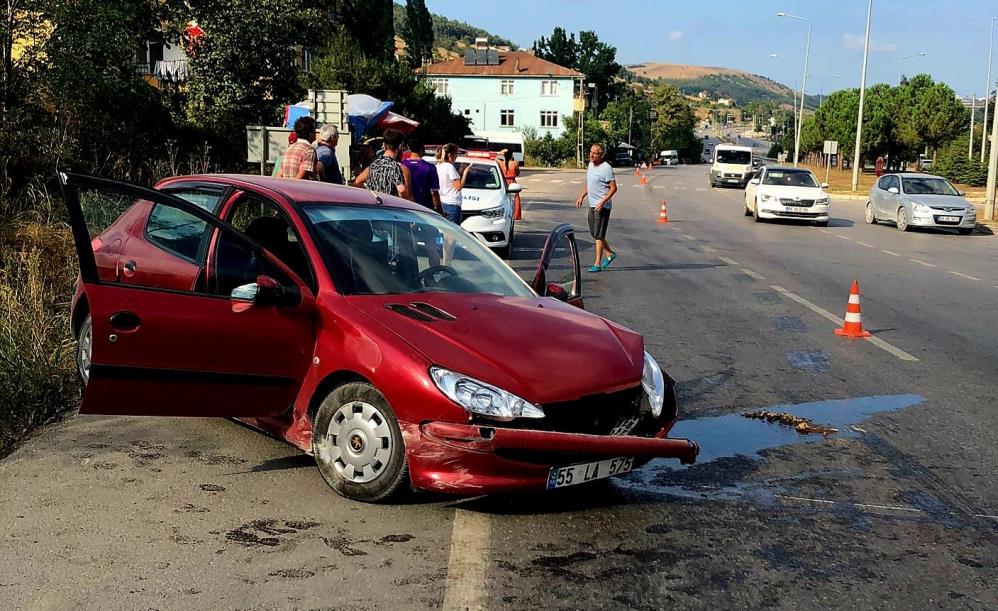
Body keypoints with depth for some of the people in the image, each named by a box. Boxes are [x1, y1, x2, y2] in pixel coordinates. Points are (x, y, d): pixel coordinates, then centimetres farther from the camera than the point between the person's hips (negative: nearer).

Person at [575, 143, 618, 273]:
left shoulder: (606, 168, -17)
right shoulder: (590, 165, 10)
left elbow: (613, 188, -18)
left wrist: (602, 202, -25)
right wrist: (581, 197, 15)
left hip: (602, 206, -9)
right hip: (592, 205, 9)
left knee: (598, 235, -6)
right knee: (594, 233, 16)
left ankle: (597, 264, 0)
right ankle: (610, 254, 32)